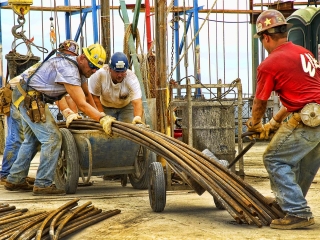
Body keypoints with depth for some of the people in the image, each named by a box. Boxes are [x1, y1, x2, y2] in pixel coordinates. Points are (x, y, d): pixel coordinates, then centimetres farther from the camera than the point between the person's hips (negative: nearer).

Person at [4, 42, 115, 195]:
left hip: (25, 97, 11)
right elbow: (81, 104, -28)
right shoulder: (68, 70, -25)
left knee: (32, 140, 19)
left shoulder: (77, 68, 7)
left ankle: (14, 180, 26)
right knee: (52, 138, -13)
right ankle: (43, 184, -10)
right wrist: (102, 119, -32)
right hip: (30, 99, -11)